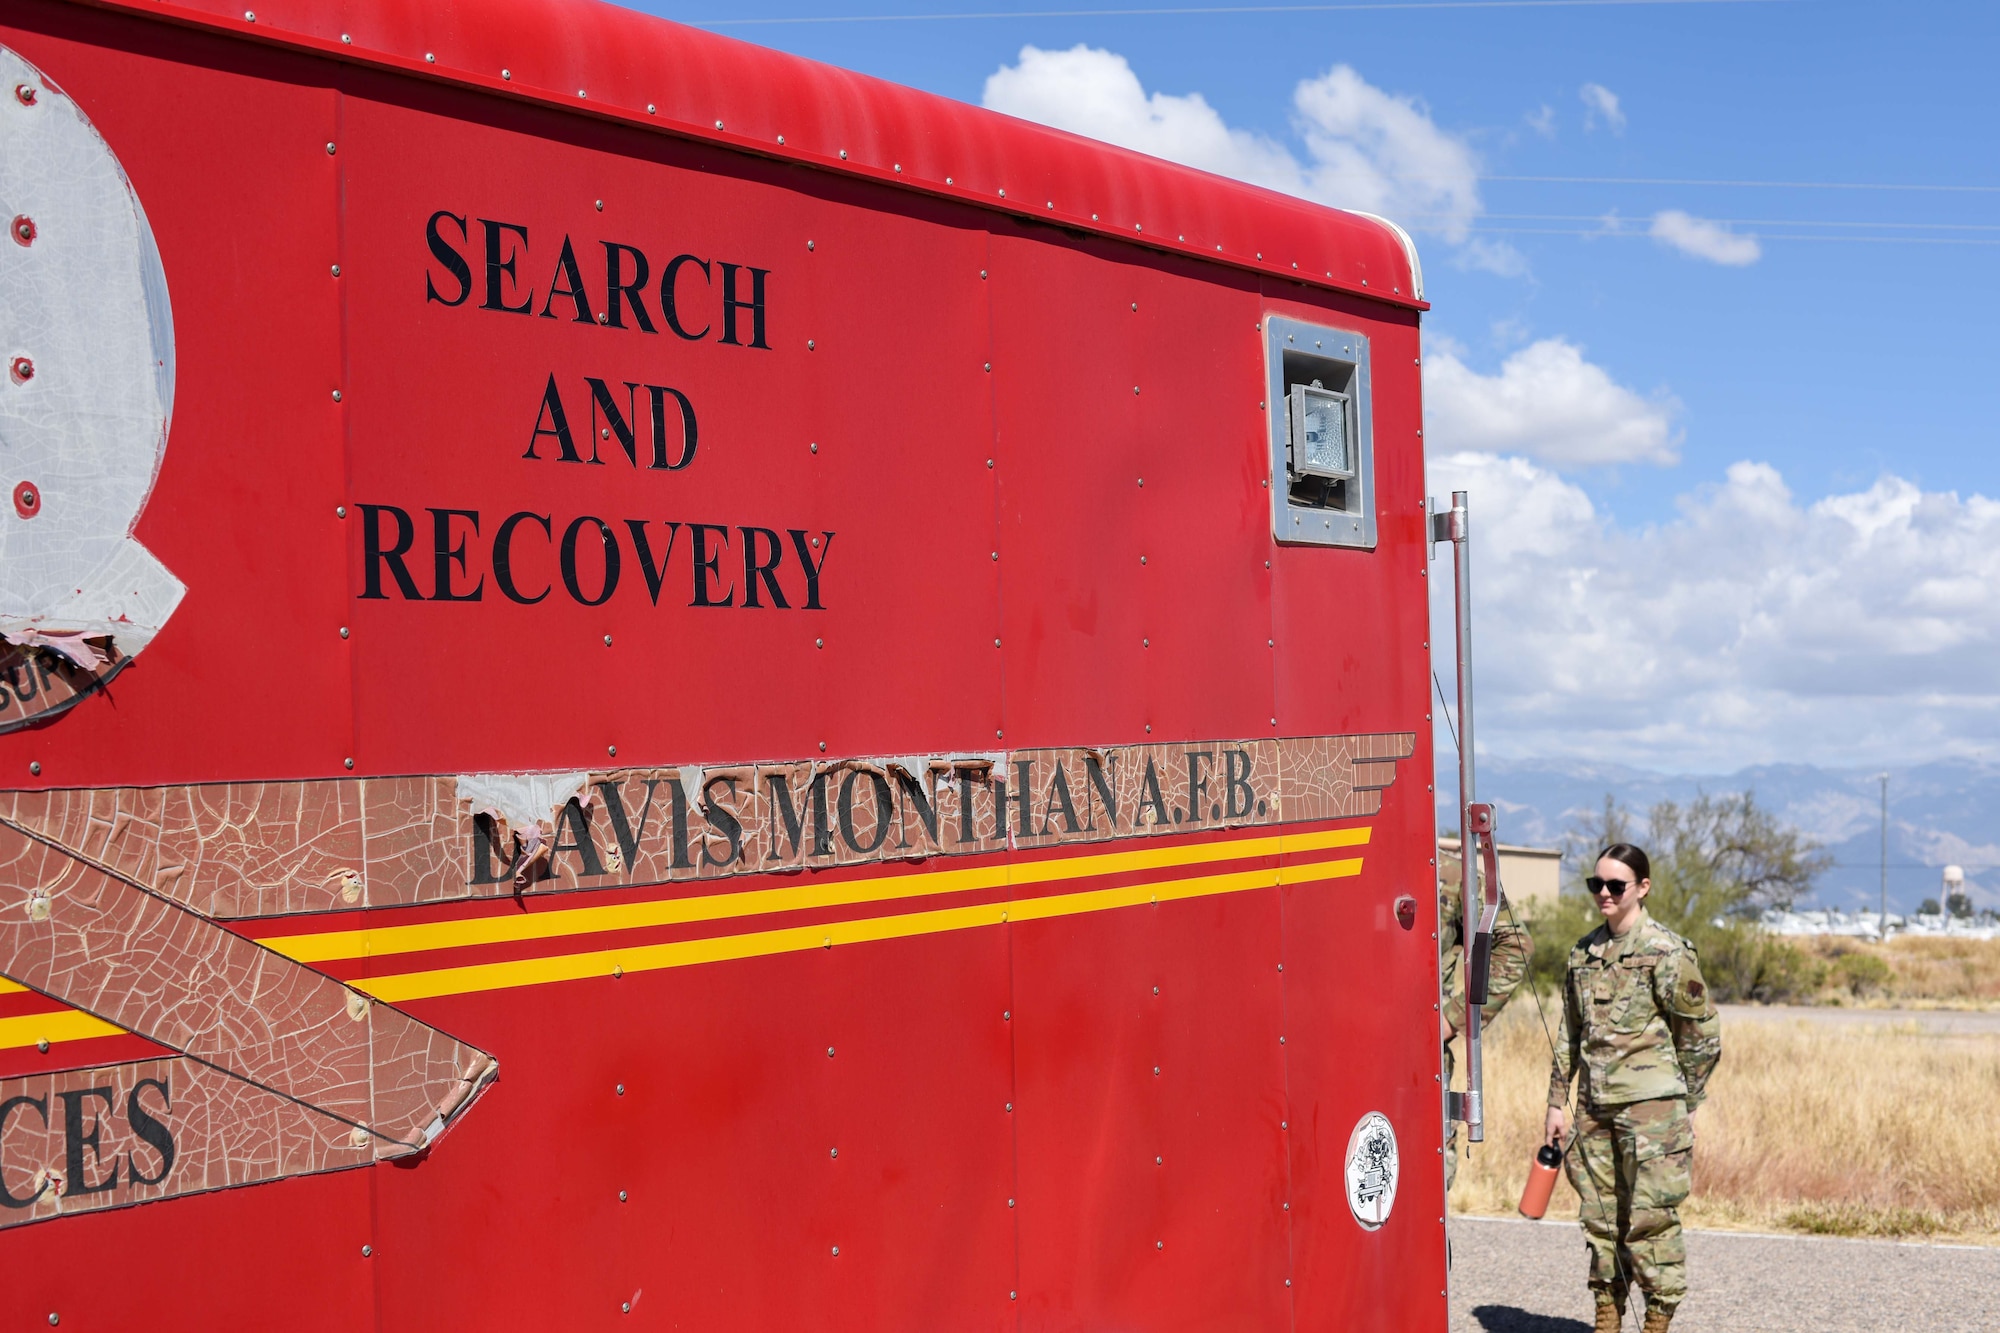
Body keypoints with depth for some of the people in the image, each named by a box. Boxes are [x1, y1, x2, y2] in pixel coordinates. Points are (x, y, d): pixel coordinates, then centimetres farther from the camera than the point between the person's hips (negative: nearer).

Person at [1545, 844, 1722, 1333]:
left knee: (1650, 1215, -4)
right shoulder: (1583, 952, 11)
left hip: (1651, 1104, -5)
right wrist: (1557, 1102, 13)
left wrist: (1688, 1106, -2)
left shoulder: (1667, 951, -6)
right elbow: (1569, 1035, 16)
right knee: (1600, 1214, 9)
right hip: (1596, 1105, 6)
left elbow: (1703, 1032, -3)